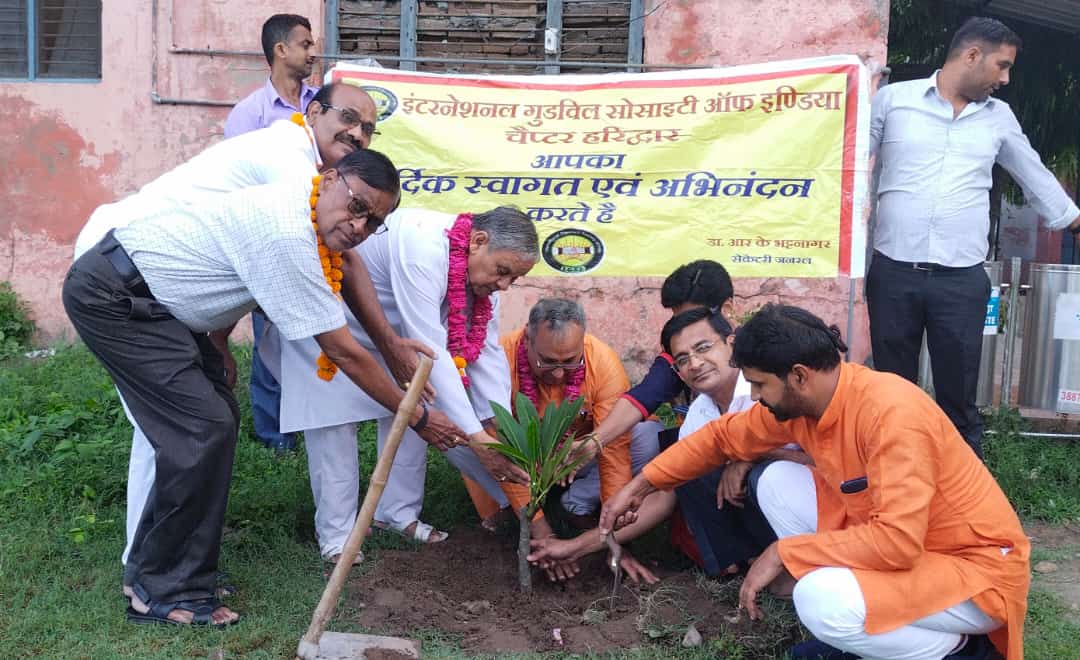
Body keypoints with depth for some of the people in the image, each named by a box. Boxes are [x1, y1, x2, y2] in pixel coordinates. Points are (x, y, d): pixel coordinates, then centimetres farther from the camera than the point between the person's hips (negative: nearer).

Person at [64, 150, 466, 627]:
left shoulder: (299, 209, 2)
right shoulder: (288, 236, -27)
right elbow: (343, 352, -22)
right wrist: (417, 417, -12)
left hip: (143, 296, 10)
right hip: (110, 295, -10)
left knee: (215, 417, 8)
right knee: (204, 429, -14)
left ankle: (149, 568, 20)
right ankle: (166, 592, 0)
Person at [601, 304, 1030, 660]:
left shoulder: (892, 413, -31)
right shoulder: (800, 399, -6)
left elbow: (897, 542, -36)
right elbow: (722, 436, 9)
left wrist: (784, 553, -25)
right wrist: (638, 487, 10)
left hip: (979, 567, -8)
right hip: (902, 542, 8)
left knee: (821, 600, -31)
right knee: (777, 483, 0)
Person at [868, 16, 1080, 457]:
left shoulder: (999, 117, 13)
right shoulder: (892, 99, 3)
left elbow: (1036, 178, 24)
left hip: (962, 280, 2)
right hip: (893, 272, -2)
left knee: (958, 396, 5)